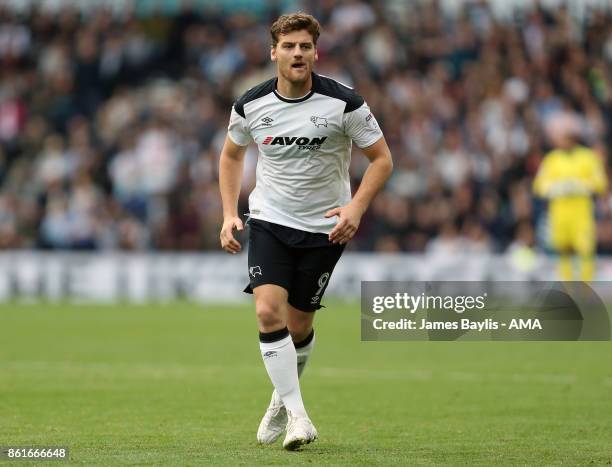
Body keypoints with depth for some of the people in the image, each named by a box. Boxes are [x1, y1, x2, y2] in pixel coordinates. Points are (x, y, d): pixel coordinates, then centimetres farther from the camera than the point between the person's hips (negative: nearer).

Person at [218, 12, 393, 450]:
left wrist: (356, 207, -19)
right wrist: (229, 214, 4)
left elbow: (382, 158, -5)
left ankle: (282, 400, 34)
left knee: (298, 326, 5)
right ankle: (297, 417, -15)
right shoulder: (250, 105, -6)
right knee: (268, 312, -19)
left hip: (325, 228, -1)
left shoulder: (344, 103, -13)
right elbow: (231, 154, 13)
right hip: (269, 221, 1)